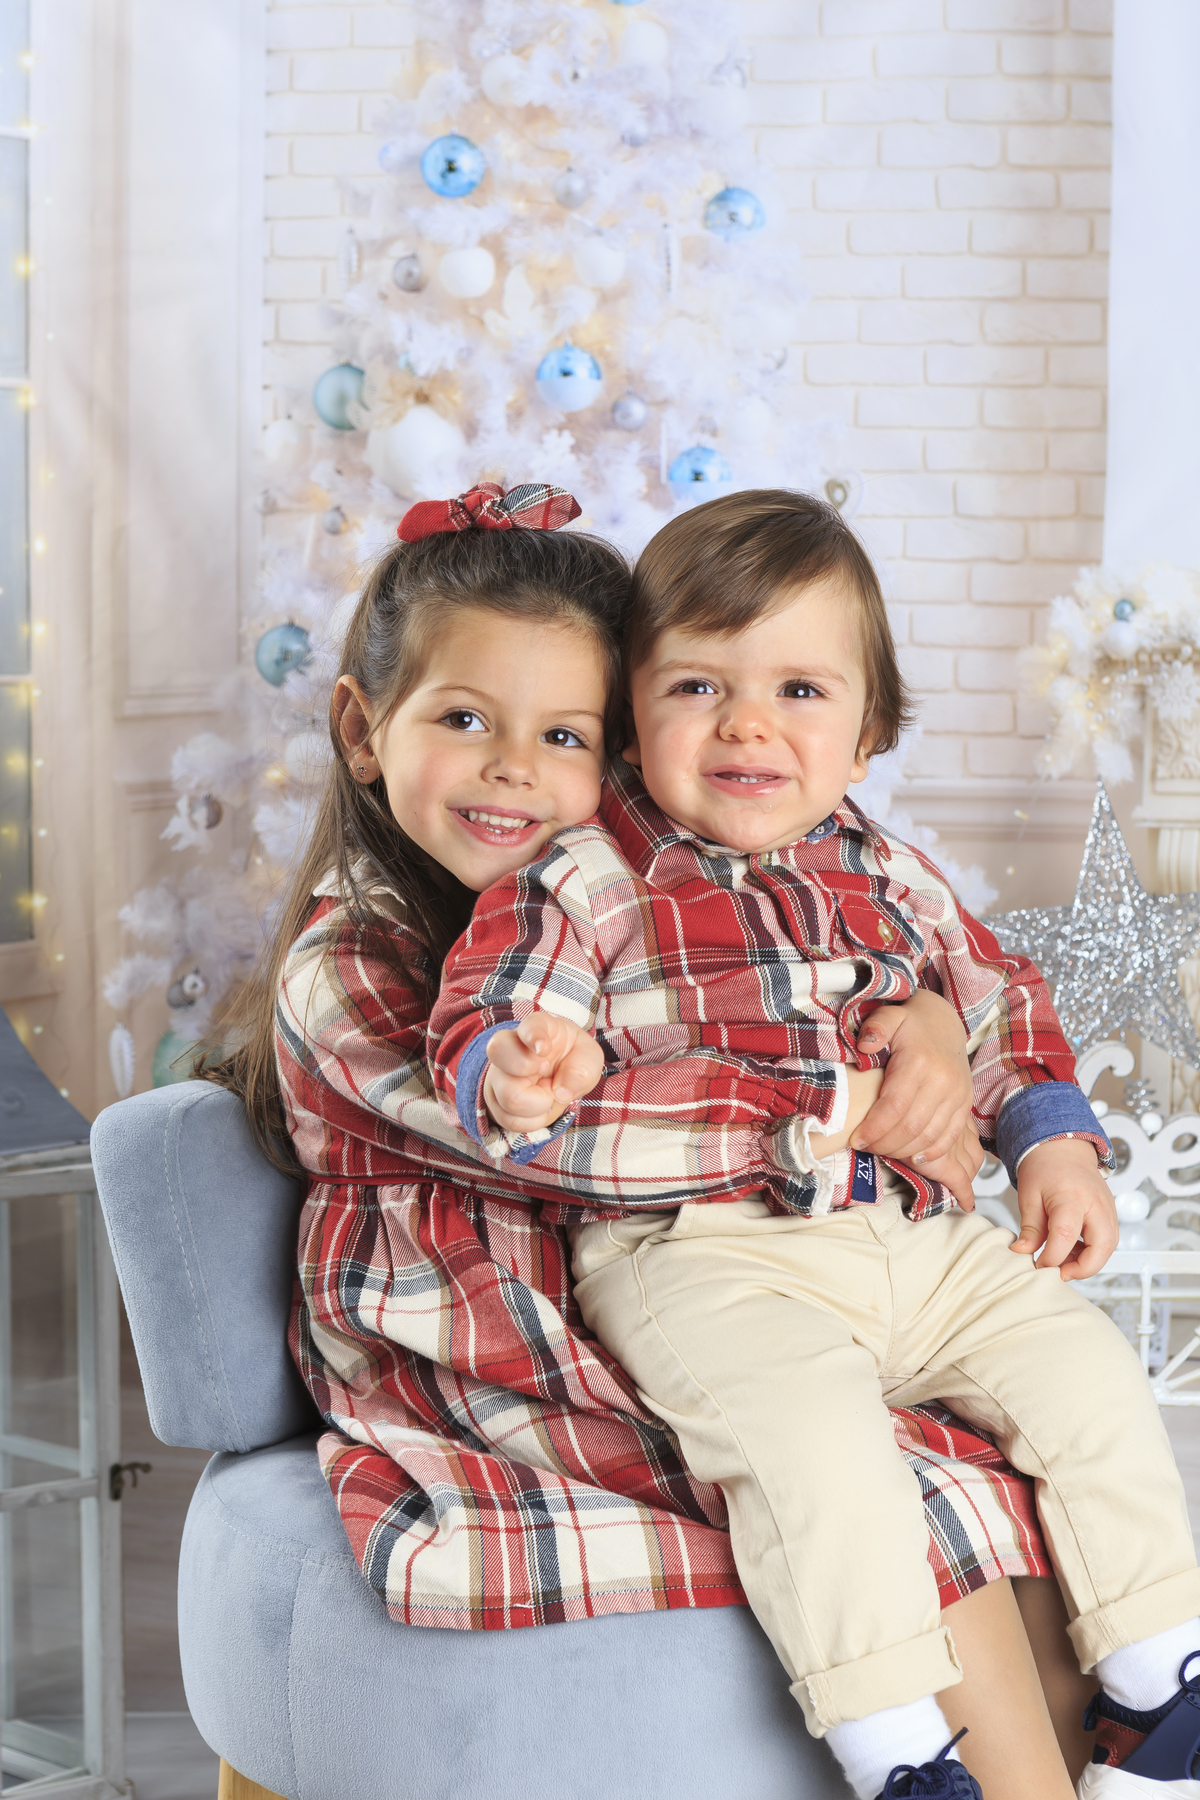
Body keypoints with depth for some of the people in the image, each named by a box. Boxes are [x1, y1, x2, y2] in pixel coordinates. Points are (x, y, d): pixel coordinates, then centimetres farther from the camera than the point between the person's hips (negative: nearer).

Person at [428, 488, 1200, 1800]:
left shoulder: (891, 880, 14)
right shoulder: (587, 883, -2)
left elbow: (997, 1010, 26)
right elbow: (482, 1026, -8)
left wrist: (1053, 1145, 13)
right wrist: (525, 1077, -31)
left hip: (918, 1240, 6)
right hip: (697, 1254, -6)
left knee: (1090, 1373, -3)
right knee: (813, 1428, -31)